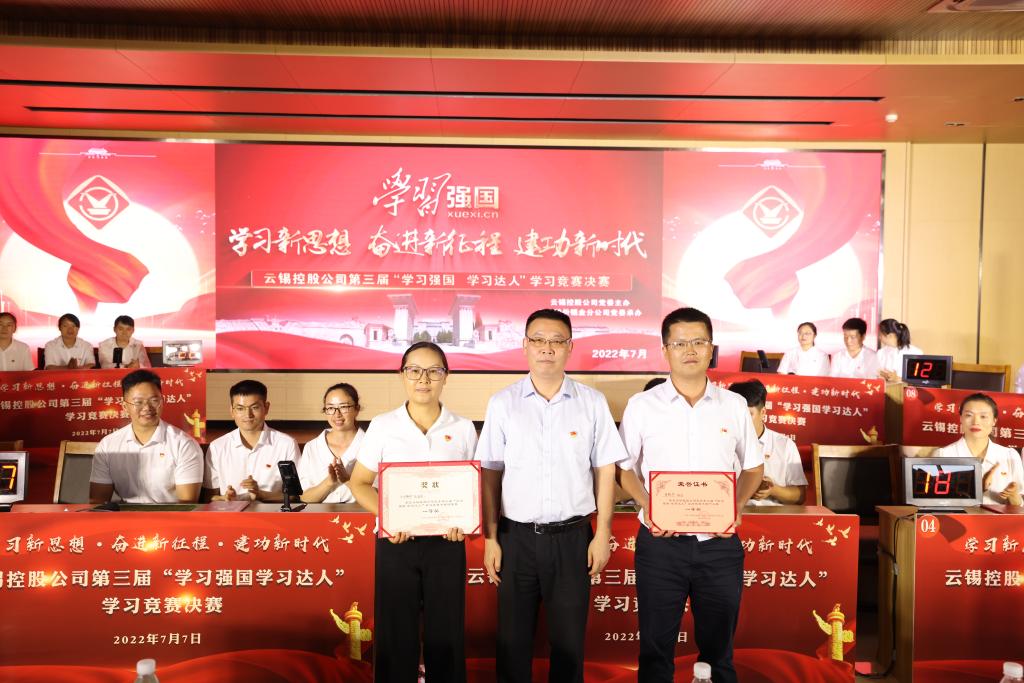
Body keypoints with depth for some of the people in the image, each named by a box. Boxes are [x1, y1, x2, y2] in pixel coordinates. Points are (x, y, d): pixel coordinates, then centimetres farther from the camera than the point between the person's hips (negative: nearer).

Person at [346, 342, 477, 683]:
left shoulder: (463, 428, 1)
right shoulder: (382, 426, -2)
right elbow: (359, 482, 2)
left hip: (446, 543, 1)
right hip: (396, 542, -1)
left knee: (445, 633, 8)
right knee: (395, 634, 8)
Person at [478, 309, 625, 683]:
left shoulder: (592, 402, 0)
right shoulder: (502, 403, 0)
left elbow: (605, 472, 3)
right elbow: (490, 475, 2)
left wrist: (603, 534, 0)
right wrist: (490, 539, 0)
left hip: (572, 537, 0)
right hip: (516, 536, 0)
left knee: (569, 640, 11)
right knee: (512, 640, 11)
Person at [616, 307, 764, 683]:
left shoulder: (734, 405, 3)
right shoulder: (642, 406, -1)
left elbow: (754, 467, 11)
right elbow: (625, 469, 5)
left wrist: (736, 506, -7)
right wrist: (647, 506, -13)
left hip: (720, 544, 2)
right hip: (660, 543, -1)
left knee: (718, 649, 15)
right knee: (656, 648, 10)